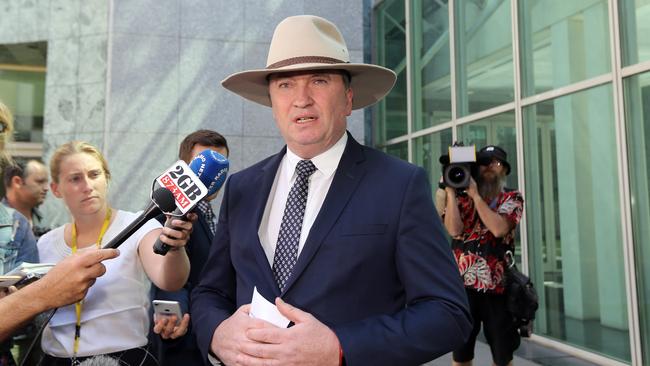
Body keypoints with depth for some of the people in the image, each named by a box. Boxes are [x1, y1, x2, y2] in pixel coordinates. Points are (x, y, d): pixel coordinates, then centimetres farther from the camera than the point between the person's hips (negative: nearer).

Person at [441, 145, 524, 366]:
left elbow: (499, 228, -18)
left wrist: (475, 195, -14)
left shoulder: (512, 198, 3)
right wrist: (451, 191, -11)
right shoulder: (462, 197, 7)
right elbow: (454, 230, -12)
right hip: (462, 285, 1)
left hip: (496, 286, -1)